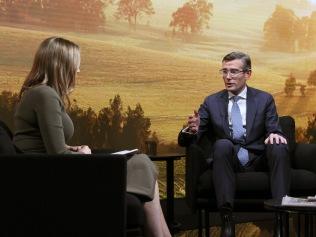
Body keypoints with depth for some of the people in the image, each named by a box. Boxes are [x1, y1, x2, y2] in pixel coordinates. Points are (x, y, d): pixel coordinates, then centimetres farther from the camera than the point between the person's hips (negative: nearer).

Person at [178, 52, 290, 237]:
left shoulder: (264, 99, 10)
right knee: (222, 144, -32)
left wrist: (275, 135, -24)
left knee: (279, 146, -29)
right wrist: (191, 130, -19)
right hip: (228, 162, 0)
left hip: (258, 161, 0)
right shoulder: (212, 102, 10)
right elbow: (185, 141, 7)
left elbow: (275, 131, 2)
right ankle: (227, 218, -39)